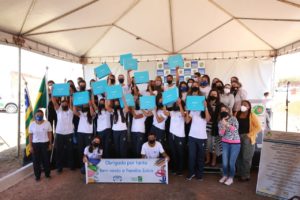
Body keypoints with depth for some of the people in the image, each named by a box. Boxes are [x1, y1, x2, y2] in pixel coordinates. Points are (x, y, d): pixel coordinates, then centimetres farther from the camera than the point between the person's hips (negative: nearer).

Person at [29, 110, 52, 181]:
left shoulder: (47, 123, -7)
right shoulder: (32, 124, -4)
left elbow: (50, 134, -1)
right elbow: (30, 136, 1)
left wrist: (50, 144, -2)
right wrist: (30, 146, -2)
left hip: (45, 143, -1)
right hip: (35, 144, 1)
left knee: (46, 159, 8)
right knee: (36, 160, 8)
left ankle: (47, 174, 26)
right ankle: (37, 175, 24)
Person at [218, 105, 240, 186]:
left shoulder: (233, 119, -5)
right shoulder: (220, 122, 4)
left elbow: (235, 129, -19)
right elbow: (221, 134, -3)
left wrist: (227, 124, -30)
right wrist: (223, 127, -20)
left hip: (235, 143, -3)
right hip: (225, 143, 3)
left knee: (231, 162, -1)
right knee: (224, 161, 4)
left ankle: (231, 178, 18)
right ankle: (225, 175, 26)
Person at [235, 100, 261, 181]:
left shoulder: (252, 115, -6)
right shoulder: (237, 114, 8)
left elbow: (258, 127, -9)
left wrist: (250, 134, -13)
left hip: (247, 138, -5)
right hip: (238, 138, 5)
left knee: (246, 158, 2)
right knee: (238, 157, 12)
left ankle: (245, 176, 16)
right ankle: (239, 173, 28)